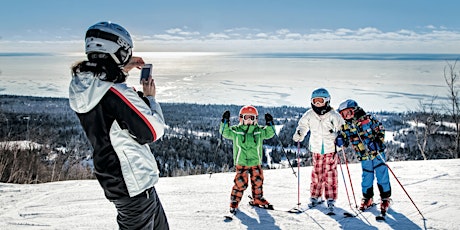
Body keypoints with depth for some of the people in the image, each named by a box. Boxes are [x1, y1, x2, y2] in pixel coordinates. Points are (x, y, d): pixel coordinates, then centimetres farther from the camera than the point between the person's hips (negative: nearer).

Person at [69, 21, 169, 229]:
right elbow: (153, 132, -20)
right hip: (134, 183, -9)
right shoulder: (117, 94, -27)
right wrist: (150, 97, -6)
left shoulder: (80, 86, -2)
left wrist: (123, 69, 13)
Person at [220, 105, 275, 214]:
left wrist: (269, 123, -14)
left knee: (258, 182, 12)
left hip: (256, 162, 3)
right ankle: (234, 201, 9)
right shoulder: (236, 131, -2)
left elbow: (269, 133, 0)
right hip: (241, 162, -3)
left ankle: (258, 199, 33)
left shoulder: (259, 131, 4)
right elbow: (225, 133, -8)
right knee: (240, 183, -8)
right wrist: (225, 122, -22)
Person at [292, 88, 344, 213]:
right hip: (316, 149, 2)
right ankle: (315, 197, 20)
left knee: (330, 174, -1)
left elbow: (341, 129, -2)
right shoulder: (309, 115, -1)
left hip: (331, 149, -2)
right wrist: (298, 134, -6)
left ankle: (331, 199, 7)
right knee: (317, 173, 7)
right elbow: (303, 125, 12)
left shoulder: (333, 115, -9)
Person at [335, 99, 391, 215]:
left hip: (377, 152, -3)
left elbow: (380, 129, -5)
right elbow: (345, 140, 9)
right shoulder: (345, 126, 0)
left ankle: (385, 198, 18)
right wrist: (340, 141, -14)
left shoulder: (367, 118, -11)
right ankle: (367, 198, 27)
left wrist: (377, 142, -19)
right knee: (367, 177, 9)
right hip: (364, 157, 3)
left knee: (382, 175, 2)